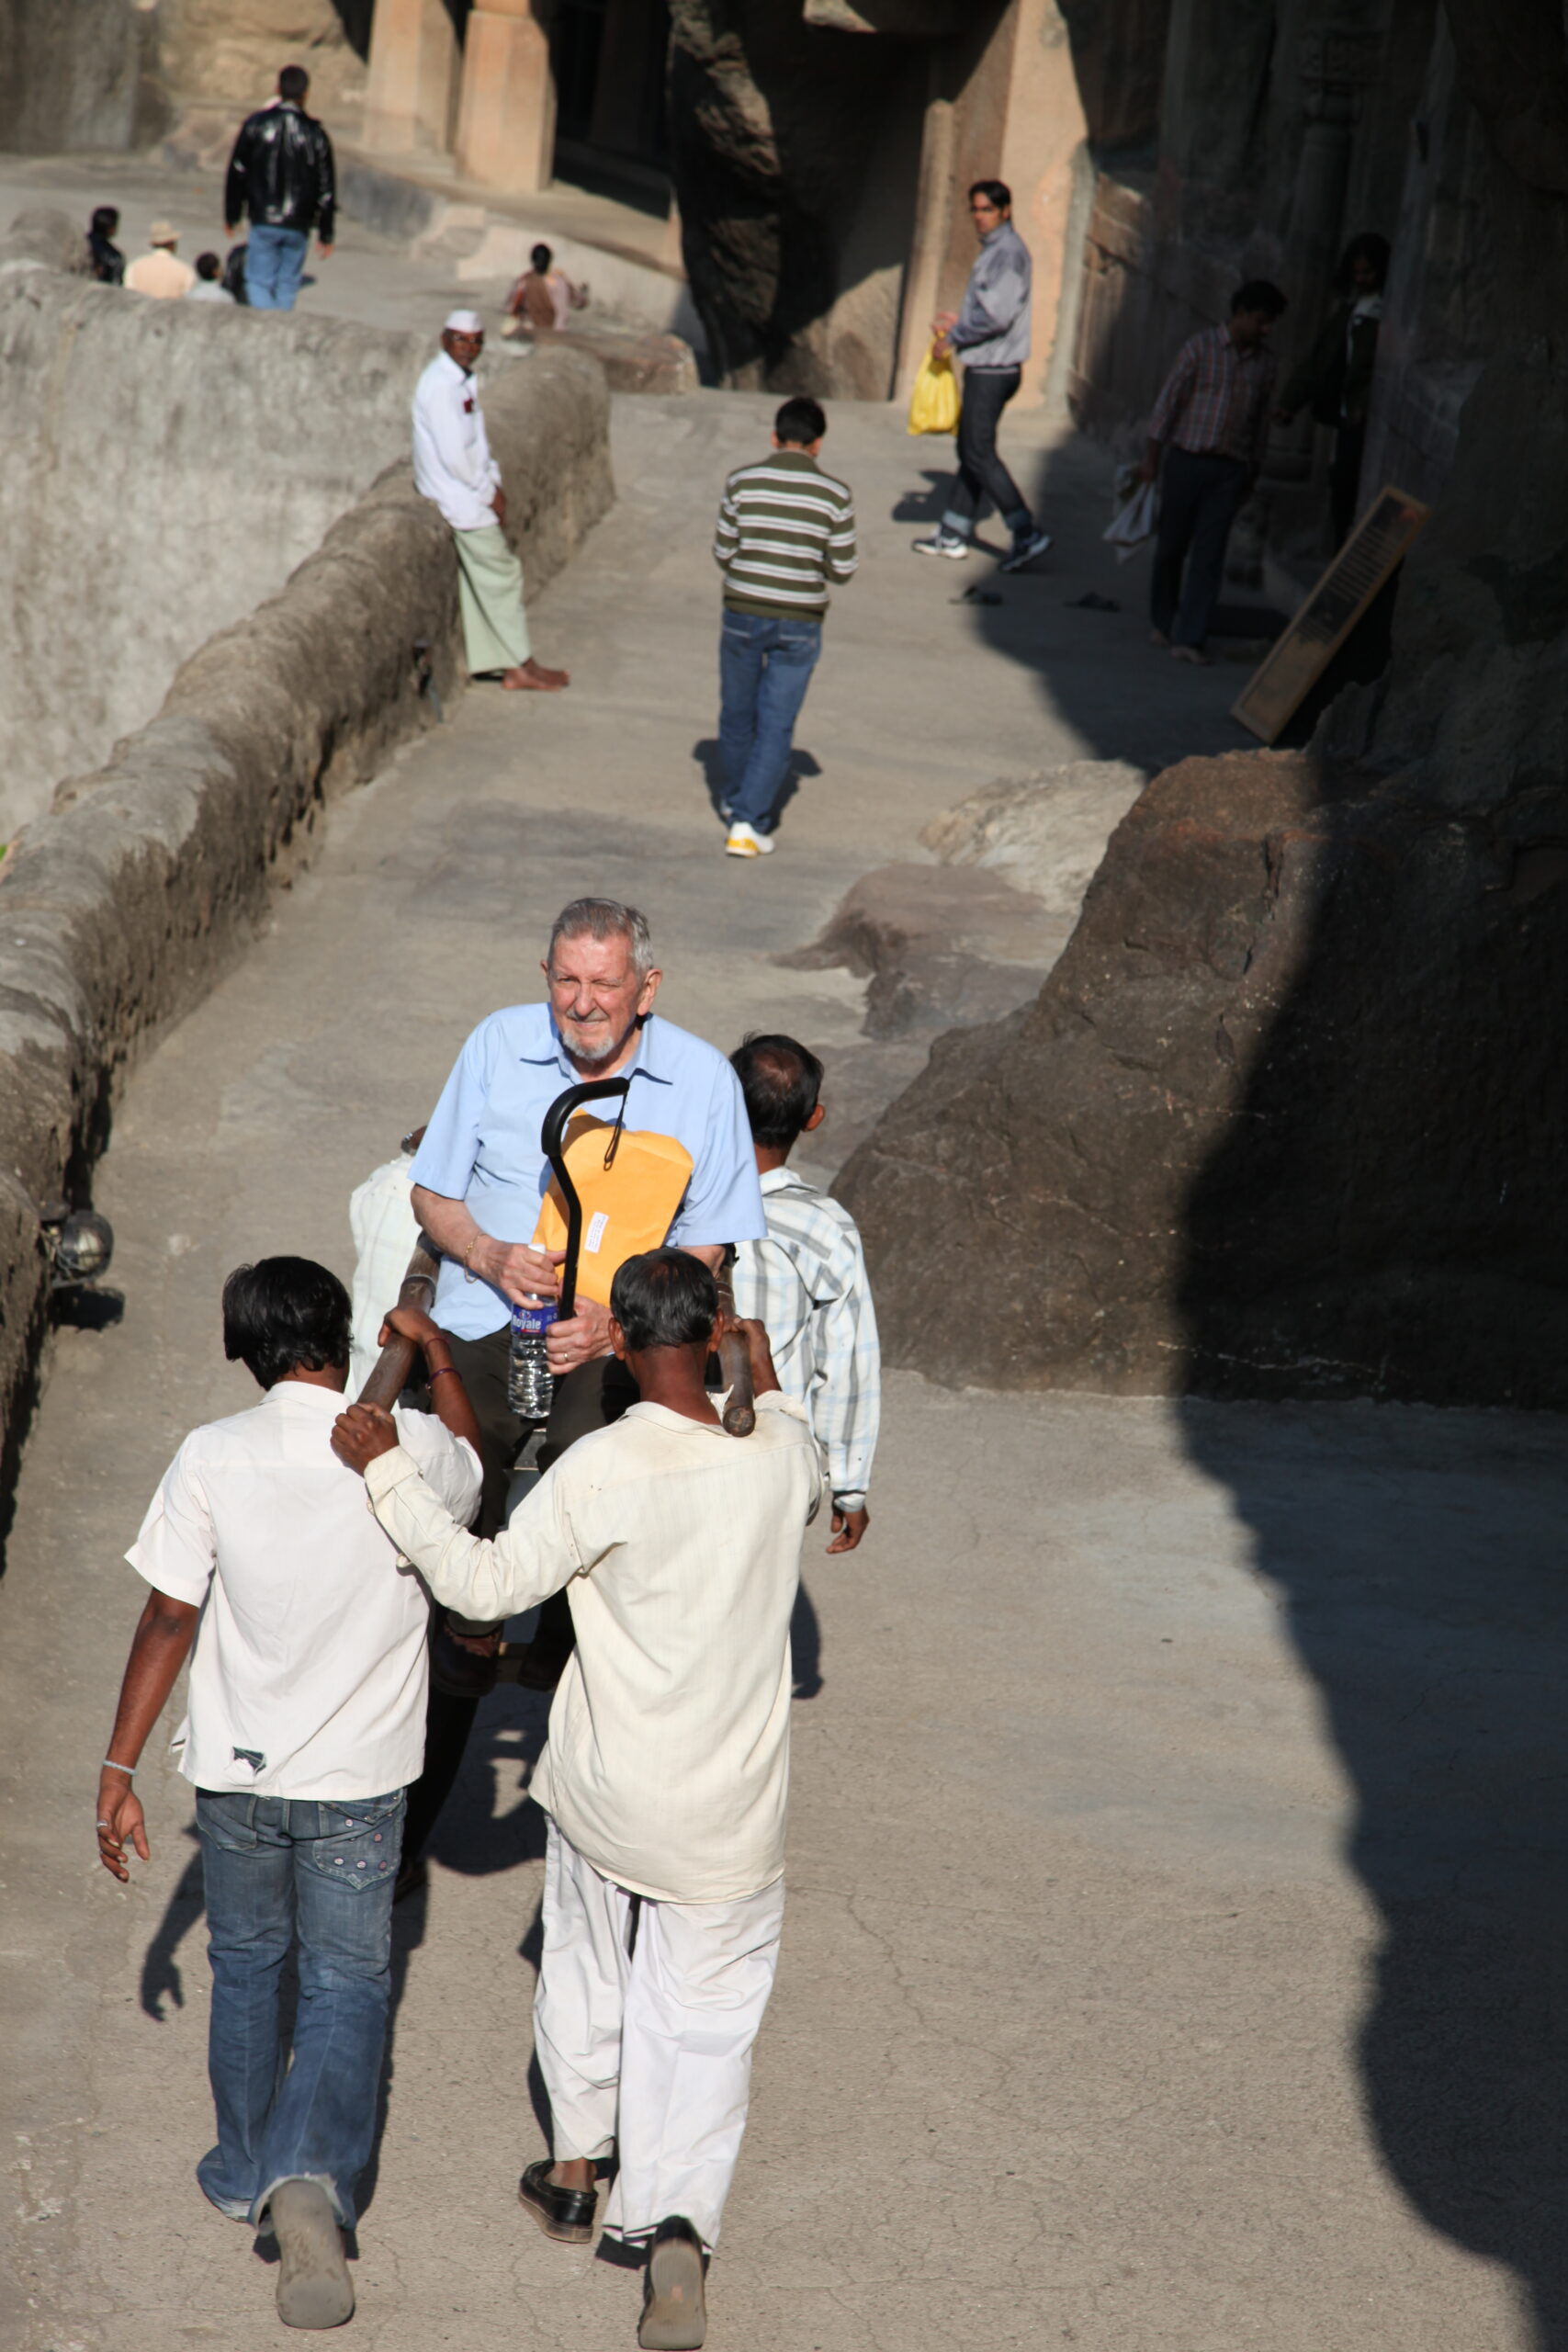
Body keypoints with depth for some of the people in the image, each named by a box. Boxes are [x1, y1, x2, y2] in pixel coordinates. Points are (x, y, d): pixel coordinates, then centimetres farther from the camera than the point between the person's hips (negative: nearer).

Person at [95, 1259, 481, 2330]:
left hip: (237, 1771, 1)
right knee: (348, 1982, 9)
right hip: (357, 1779, -1)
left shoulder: (213, 1458, -13)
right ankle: (313, 2176, -12)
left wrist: (121, 1770, -5)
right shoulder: (408, 1448, -12)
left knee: (247, 1968, 22)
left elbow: (170, 1621, -11)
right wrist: (436, 1352, 29)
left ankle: (246, 2173, 36)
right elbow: (471, 1469, 13)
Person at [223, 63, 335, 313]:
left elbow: (237, 173, 3)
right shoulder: (315, 134, 0)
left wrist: (231, 216, 13)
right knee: (287, 287, 10)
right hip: (298, 226, 1)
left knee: (259, 283, -1)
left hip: (263, 220, -1)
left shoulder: (256, 124, -1)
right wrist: (326, 234, 10)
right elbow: (326, 188, 2)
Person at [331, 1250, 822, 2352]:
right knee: (704, 2024, 9)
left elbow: (487, 1581, -15)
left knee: (585, 1972, 25)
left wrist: (387, 1469, -10)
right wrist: (768, 1374, 31)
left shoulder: (603, 1472, -22)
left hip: (604, 1795, -1)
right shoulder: (781, 1456, -10)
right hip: (731, 1816, 1)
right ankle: (678, 2227, -7)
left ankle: (574, 2171, 42)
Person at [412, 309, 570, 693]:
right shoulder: (439, 386, -21)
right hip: (460, 499, -9)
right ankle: (521, 666, 5)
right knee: (502, 576, -2)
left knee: (475, 583, 13)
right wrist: (489, 493, -14)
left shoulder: (463, 380, 10)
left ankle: (486, 660, 20)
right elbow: (454, 456, -23)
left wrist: (493, 483, 5)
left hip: (471, 493, 9)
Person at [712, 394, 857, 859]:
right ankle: (748, 823, -4)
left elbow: (722, 554, 0)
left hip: (743, 614, 1)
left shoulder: (743, 482, -5)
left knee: (737, 715, 20)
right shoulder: (834, 495, -6)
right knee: (775, 727, 4)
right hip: (799, 624, -1)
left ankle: (738, 803, 37)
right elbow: (843, 569, -2)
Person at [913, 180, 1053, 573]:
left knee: (980, 454, -10)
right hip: (985, 367, 11)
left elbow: (999, 316, -24)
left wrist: (954, 337, -14)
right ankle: (953, 535, 21)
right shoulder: (993, 249, 15)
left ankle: (1027, 533, -14)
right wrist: (958, 321, 13)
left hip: (992, 370, -11)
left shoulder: (1008, 252, -16)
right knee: (970, 450, 14)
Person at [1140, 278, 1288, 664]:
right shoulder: (1200, 346, -3)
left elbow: (1262, 419, 14)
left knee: (1209, 555, -5)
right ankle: (1163, 623, 26)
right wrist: (1151, 456, -4)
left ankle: (1189, 638, -5)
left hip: (1230, 469, 2)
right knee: (1171, 547, 6)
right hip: (1187, 459, -2)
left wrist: (1252, 473, 15)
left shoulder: (1264, 361, 7)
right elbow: (1169, 399, -2)